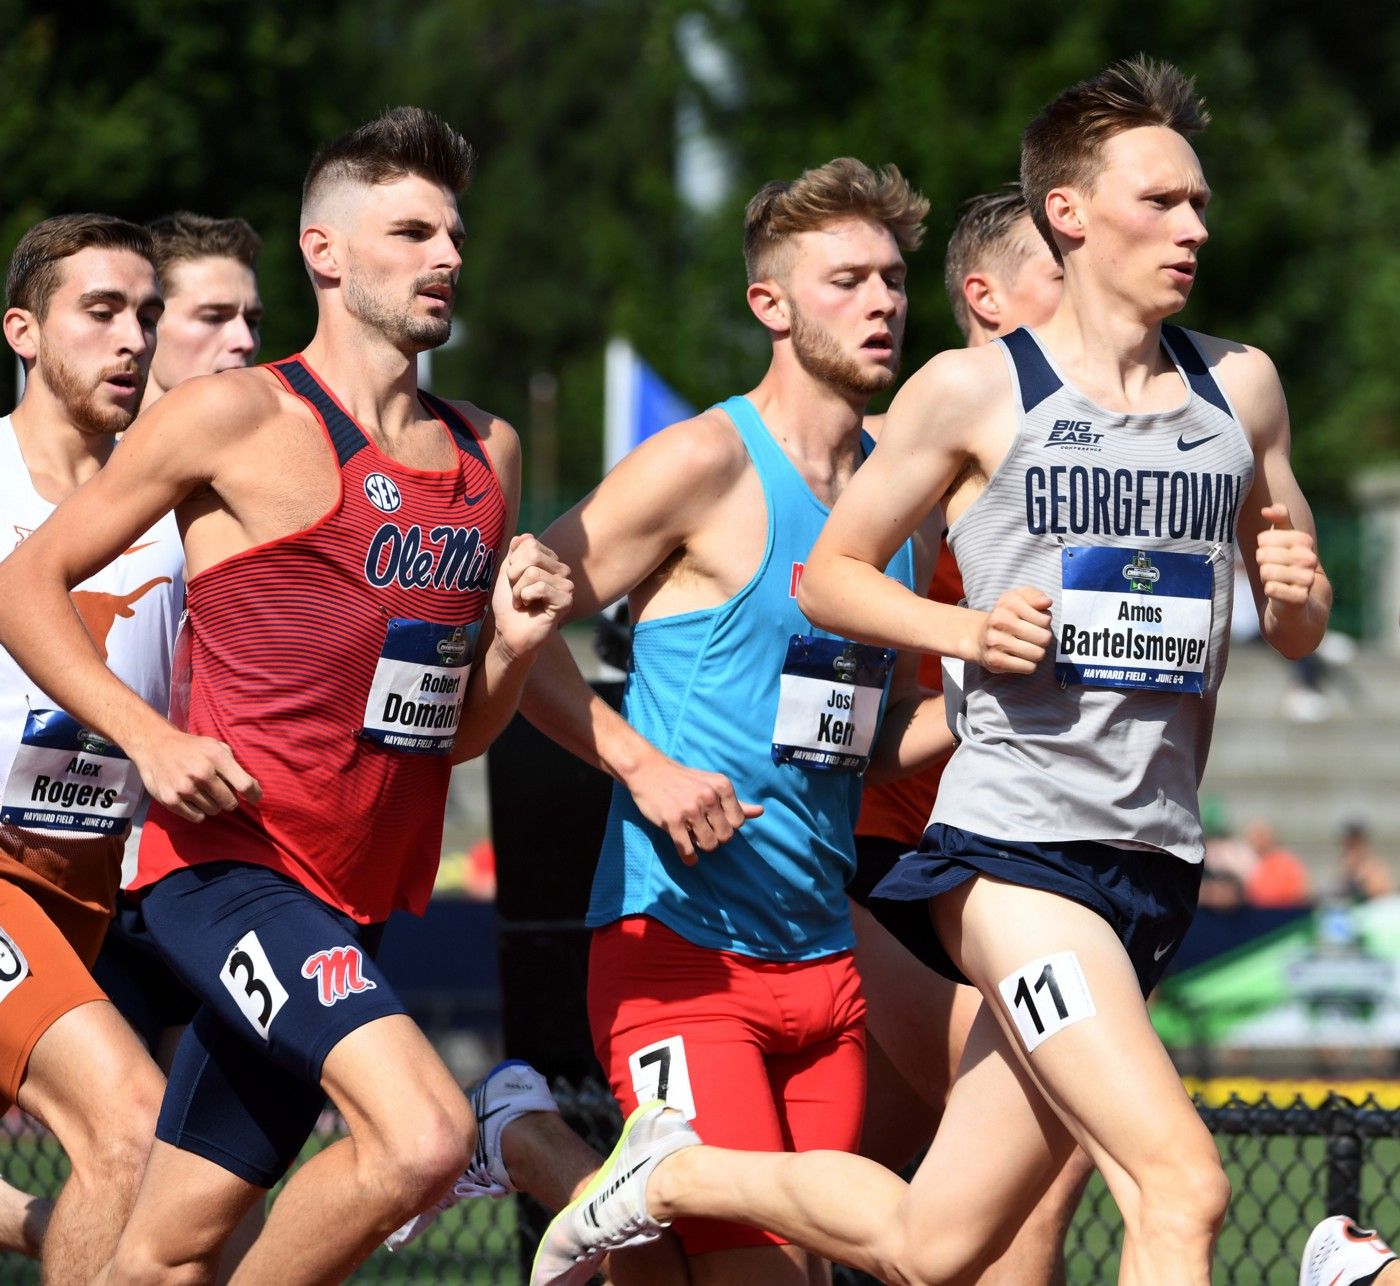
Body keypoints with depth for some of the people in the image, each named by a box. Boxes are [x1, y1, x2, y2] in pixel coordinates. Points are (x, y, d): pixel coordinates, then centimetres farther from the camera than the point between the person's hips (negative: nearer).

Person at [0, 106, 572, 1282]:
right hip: (233, 864, -7)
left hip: (358, 896, 7)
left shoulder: (488, 452, 16)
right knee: (427, 1135, -25)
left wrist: (516, 642, 1)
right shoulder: (239, 418, -4)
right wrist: (149, 739, -13)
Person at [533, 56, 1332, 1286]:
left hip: (1158, 857, 6)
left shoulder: (1240, 387, 13)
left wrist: (1295, 596, -3)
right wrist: (970, 628, -10)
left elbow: (1301, 627, 21)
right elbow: (830, 573, 9)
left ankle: (673, 1174, 32)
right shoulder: (975, 390, 0)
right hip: (1016, 844, -6)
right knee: (1184, 1187, -23)